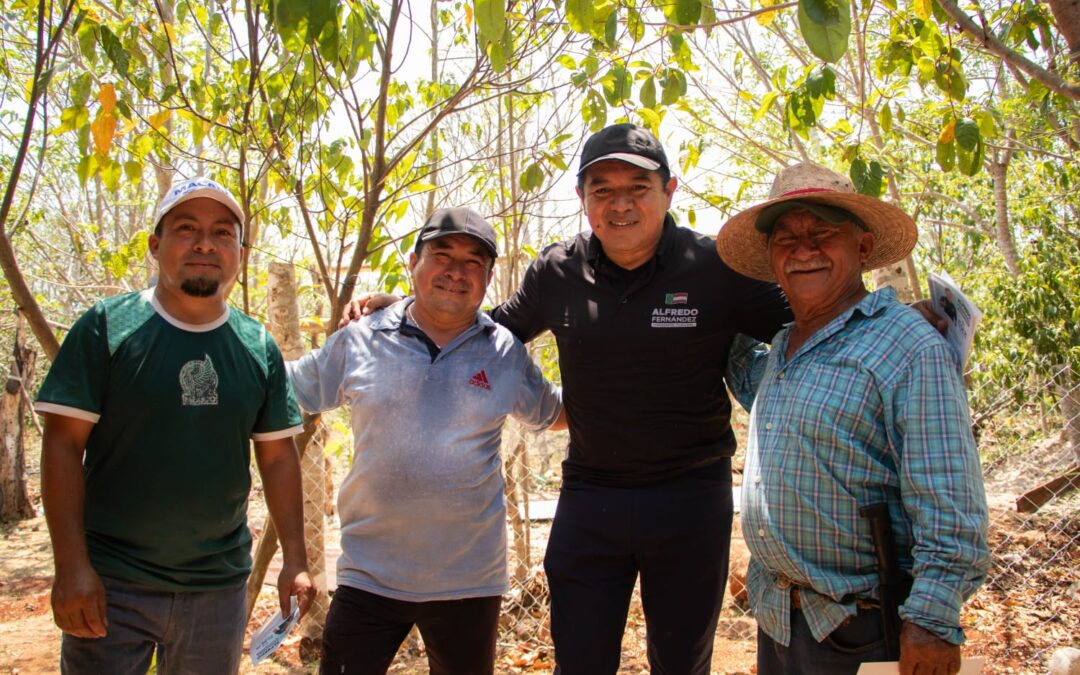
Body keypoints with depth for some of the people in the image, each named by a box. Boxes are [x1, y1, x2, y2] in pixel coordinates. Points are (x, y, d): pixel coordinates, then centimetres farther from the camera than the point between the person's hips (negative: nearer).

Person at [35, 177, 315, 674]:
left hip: (219, 587, 3)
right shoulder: (106, 327, -6)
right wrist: (71, 566, -15)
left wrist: (295, 561, 0)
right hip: (111, 586, -3)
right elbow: (63, 445, -8)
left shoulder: (259, 347, 3)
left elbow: (278, 457, 6)